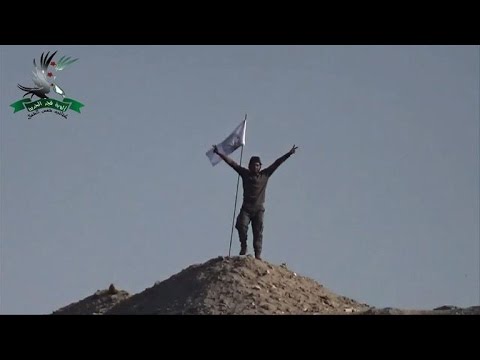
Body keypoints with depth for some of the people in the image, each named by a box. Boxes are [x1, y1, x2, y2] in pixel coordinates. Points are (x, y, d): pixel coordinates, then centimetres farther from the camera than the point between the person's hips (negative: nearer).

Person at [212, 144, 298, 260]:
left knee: (258, 232, -4)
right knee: (242, 226, -18)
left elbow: (276, 163, 6)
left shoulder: (265, 174, 7)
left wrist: (289, 154, 2)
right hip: (246, 208, 0)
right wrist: (219, 153, 3)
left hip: (259, 208, 0)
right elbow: (231, 162, 5)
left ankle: (258, 254, -6)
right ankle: (243, 247, 0)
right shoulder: (245, 174, 7)